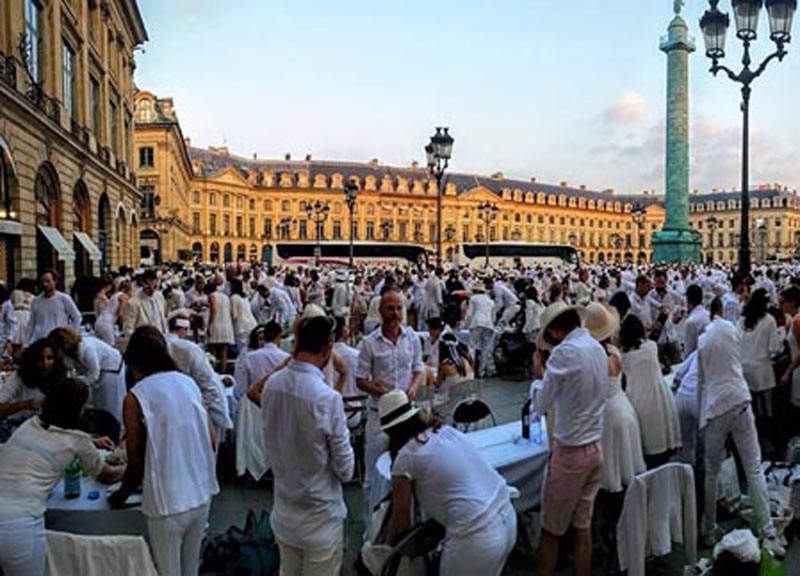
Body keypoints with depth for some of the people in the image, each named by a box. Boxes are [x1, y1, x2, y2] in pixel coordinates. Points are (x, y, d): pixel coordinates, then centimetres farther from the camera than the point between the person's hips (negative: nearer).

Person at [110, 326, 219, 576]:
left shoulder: (135, 396, -9)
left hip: (168, 500, -5)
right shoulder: (189, 383, 4)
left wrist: (122, 493, 14)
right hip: (202, 493, 5)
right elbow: (211, 441, 6)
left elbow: (136, 460, -4)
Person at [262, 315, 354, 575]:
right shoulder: (327, 397, -27)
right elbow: (345, 468, -15)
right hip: (319, 512, -5)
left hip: (283, 506, 6)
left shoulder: (272, 384, -10)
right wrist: (345, 472, 5)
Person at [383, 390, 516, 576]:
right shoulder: (447, 430, 13)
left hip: (477, 536, -7)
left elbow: (401, 520, 3)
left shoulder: (406, 457, -5)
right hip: (507, 517, 7)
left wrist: (390, 548, 19)